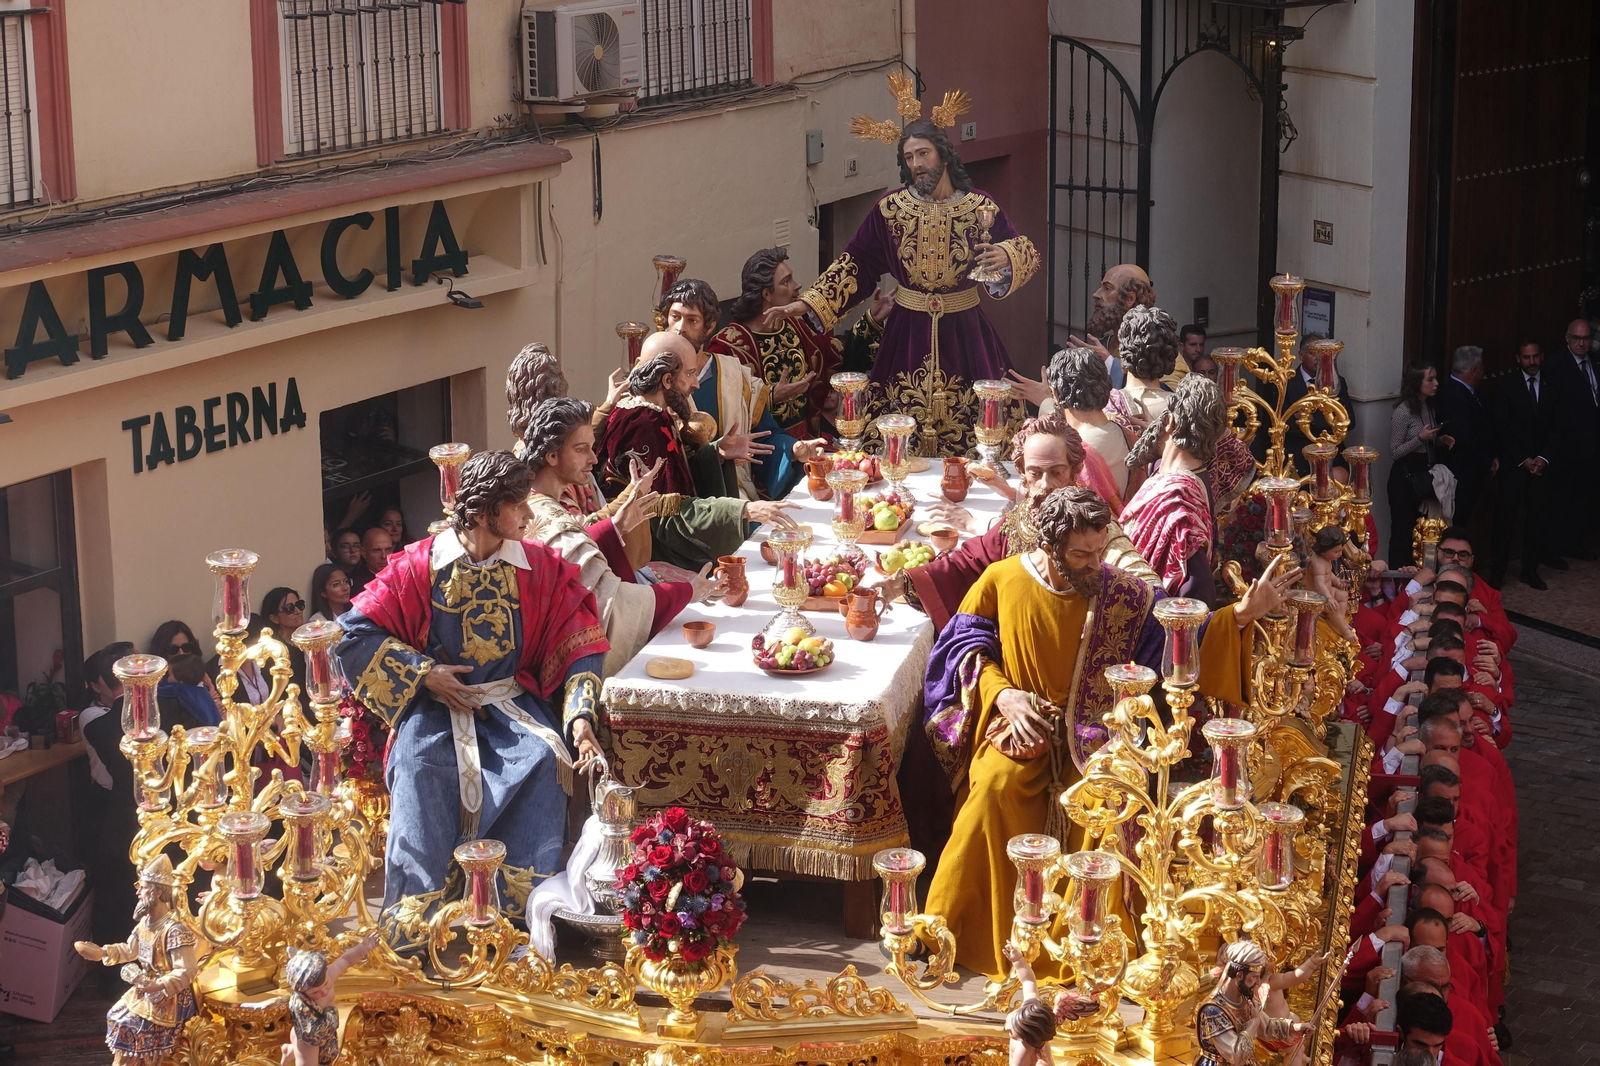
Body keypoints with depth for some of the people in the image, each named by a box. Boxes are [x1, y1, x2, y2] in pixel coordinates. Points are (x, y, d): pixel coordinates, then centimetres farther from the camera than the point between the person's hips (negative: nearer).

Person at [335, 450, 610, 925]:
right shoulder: (419, 566, -4)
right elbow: (353, 635, -2)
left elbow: (578, 649, 0)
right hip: (436, 706, -2)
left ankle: (525, 917, -22)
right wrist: (423, 673, -9)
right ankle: (412, 937, -26)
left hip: (512, 702, 2)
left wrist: (580, 716, -17)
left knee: (543, 757, -30)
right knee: (422, 764, -32)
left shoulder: (542, 568, 2)